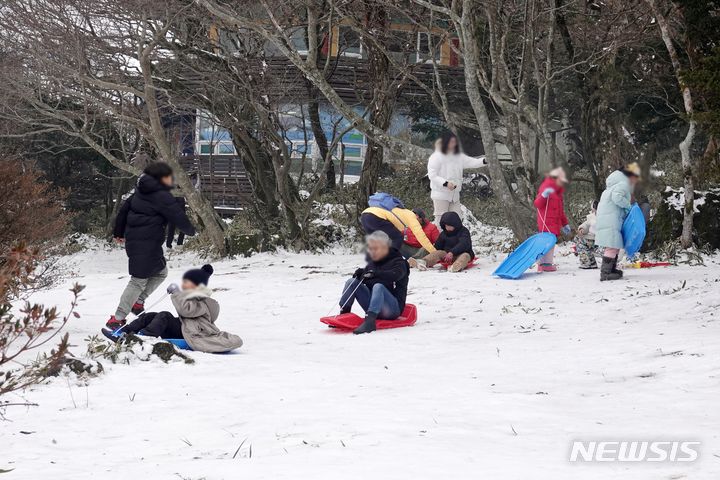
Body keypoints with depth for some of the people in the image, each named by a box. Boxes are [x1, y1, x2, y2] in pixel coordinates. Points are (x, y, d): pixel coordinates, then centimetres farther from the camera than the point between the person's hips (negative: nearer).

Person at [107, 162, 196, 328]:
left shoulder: (140, 192, 13)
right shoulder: (162, 196, -13)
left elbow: (124, 209, 20)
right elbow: (178, 218, -10)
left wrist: (119, 232, 30)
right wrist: (190, 230, 10)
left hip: (133, 239, 10)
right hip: (147, 244, -10)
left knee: (160, 272, 21)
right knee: (139, 280, -6)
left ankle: (138, 301, 16)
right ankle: (117, 319, -7)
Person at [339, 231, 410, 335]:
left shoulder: (398, 262, -5)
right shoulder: (372, 262, 15)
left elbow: (393, 276, -25)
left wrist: (375, 274, -34)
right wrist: (361, 273, -11)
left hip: (394, 308, -6)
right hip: (374, 307, 6)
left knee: (378, 287, -36)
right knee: (351, 282, -5)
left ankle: (369, 322, -53)